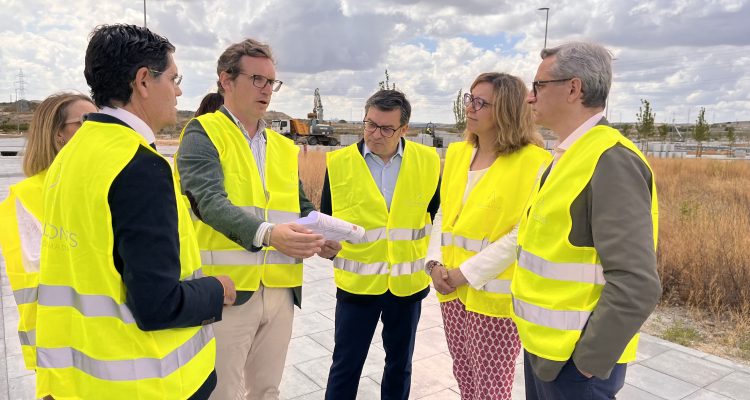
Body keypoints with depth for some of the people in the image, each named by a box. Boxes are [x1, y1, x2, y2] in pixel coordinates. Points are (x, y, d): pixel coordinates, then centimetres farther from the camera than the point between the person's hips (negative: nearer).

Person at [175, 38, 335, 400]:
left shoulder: (284, 147, 14)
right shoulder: (203, 134, -4)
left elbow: (302, 207, 12)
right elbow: (210, 201, -20)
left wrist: (323, 237, -10)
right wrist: (266, 233, -36)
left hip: (280, 289, 6)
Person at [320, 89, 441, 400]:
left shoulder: (427, 161, -5)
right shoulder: (339, 162, -7)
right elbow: (327, 219, 2)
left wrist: (413, 245, 7)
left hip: (408, 281, 2)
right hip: (357, 281, -1)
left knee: (400, 362, 18)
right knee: (346, 364, 9)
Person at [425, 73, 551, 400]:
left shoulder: (533, 162, -13)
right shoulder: (457, 153, 8)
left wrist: (467, 273, -17)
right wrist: (435, 263, -4)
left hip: (494, 294, -6)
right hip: (453, 290, 6)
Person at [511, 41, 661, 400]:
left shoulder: (610, 161, -21)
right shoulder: (571, 156, 8)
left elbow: (636, 285, -26)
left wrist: (587, 359, -18)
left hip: (573, 357, -8)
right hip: (543, 344, 8)